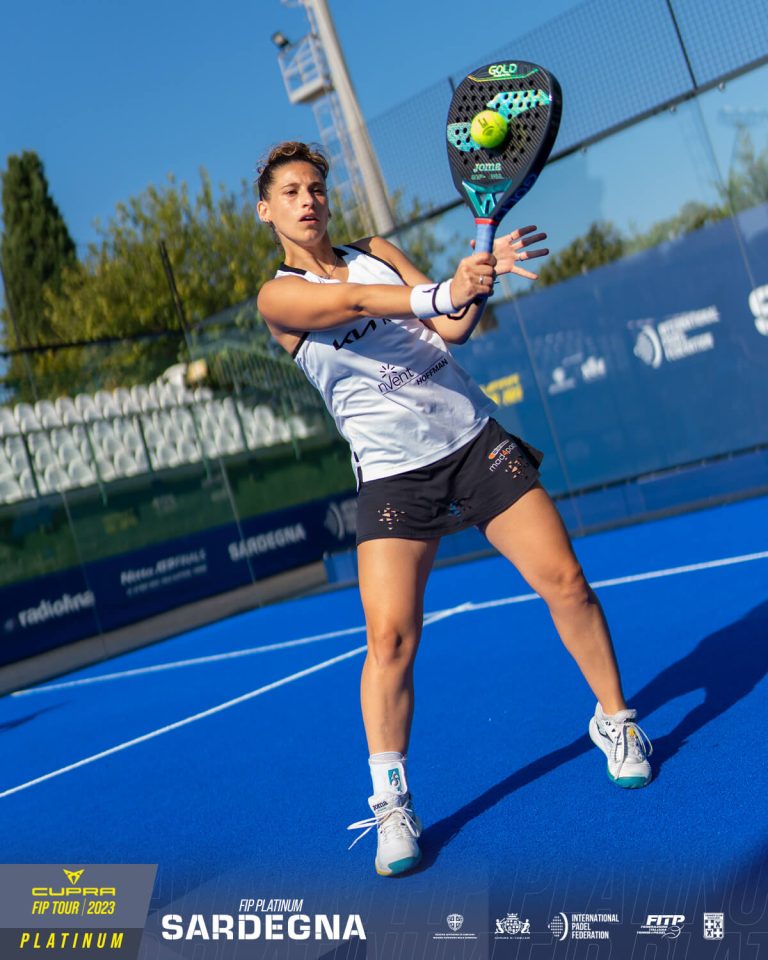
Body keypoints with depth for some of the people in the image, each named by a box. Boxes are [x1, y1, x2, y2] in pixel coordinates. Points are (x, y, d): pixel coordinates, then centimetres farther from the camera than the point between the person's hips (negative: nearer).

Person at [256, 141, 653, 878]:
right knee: (389, 638, -13)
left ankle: (615, 721, 20)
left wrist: (481, 275, -21)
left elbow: (451, 327, -1)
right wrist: (444, 292, -39)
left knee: (564, 582, -2)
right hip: (394, 475, -3)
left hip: (475, 439, 4)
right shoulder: (279, 297, -2)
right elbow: (352, 304, -23)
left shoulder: (377, 253, 11)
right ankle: (391, 804, 3)